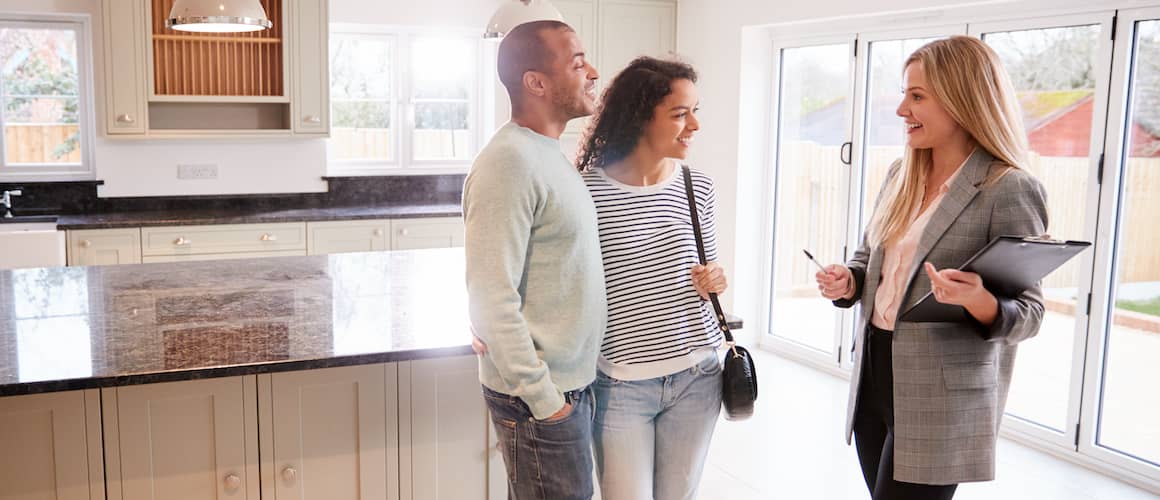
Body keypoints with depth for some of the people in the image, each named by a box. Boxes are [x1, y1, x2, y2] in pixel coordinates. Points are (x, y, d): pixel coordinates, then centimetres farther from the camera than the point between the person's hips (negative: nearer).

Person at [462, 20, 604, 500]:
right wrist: (543, 399, -18)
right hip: (542, 396, -9)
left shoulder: (547, 154, 10)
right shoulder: (509, 162, -19)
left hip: (568, 384, 9)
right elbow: (492, 302, -23)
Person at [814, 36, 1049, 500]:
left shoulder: (1009, 189, -15)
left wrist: (982, 303, -33)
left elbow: (1029, 312, -13)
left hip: (939, 398, -7)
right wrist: (849, 282, -4)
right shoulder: (900, 174, 6)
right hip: (873, 372, 7)